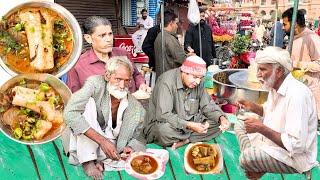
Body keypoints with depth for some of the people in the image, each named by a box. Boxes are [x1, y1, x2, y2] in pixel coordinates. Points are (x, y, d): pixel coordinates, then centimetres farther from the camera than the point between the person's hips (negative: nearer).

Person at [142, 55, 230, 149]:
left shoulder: (198, 83, -2)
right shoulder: (167, 82, -23)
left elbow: (207, 105, 4)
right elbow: (163, 115, -30)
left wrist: (221, 117, -16)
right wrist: (189, 125, -37)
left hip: (190, 123, 7)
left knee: (217, 122, -10)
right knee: (164, 130, -39)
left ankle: (184, 141, -17)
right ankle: (193, 137, -12)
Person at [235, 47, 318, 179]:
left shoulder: (297, 95, -30)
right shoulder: (275, 86, -1)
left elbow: (296, 145, -32)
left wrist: (261, 128, -29)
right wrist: (252, 107, -2)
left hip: (295, 156, -10)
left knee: (247, 158, -27)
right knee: (239, 126, 13)